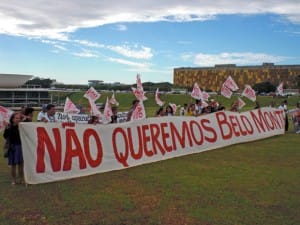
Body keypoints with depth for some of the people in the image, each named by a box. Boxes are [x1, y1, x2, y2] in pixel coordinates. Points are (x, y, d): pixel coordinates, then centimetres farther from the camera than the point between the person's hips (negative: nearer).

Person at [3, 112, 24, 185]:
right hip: (12, 147, -1)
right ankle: (13, 180, 13)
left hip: (21, 147, 1)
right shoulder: (9, 126, -1)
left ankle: (21, 179, 15)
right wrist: (7, 129, -22)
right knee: (13, 164, 4)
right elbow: (5, 136, -8)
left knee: (21, 164, 5)